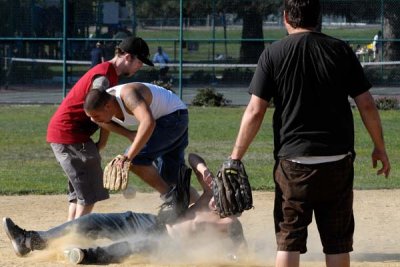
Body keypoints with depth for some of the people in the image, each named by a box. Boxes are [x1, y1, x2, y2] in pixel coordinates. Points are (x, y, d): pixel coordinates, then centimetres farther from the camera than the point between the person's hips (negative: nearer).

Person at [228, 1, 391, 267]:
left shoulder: (273, 54, -2)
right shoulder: (341, 50, 2)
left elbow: (255, 112, -5)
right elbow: (367, 105, 2)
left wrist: (235, 158, 0)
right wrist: (380, 147, 13)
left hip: (293, 163, -1)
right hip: (338, 162, 1)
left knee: (289, 240, 5)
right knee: (337, 242, 7)